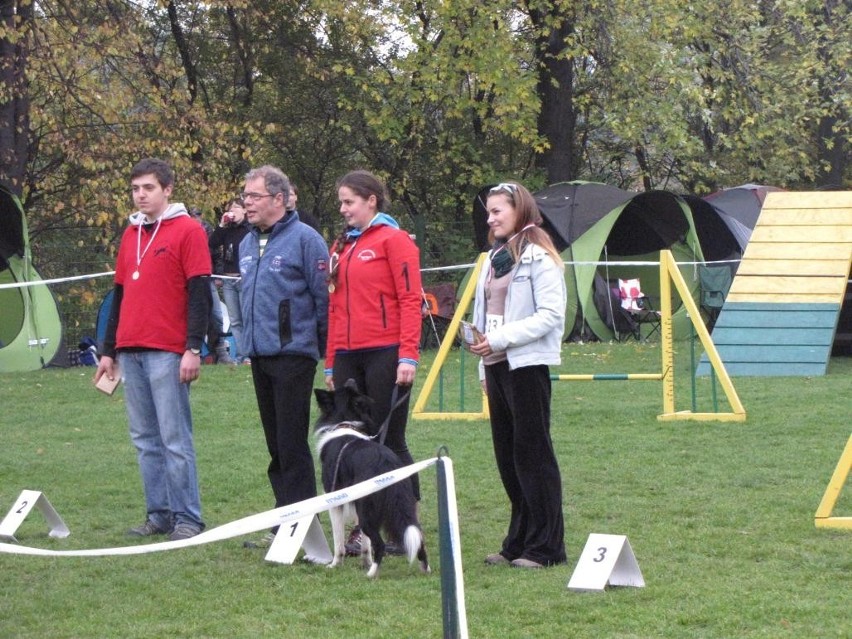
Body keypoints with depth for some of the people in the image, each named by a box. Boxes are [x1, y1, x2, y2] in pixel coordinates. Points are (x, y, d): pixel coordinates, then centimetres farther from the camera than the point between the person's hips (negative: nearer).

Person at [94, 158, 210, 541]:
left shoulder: (187, 232, -3)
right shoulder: (131, 234, 18)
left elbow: (199, 294, -8)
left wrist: (193, 349, -15)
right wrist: (109, 350, 20)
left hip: (167, 353, -7)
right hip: (130, 352, 7)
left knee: (175, 438, -6)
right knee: (145, 439, 7)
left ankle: (187, 519, -3)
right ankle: (159, 515, 12)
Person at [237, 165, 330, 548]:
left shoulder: (304, 239, -9)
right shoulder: (247, 243, 15)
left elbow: (325, 297, -9)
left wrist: (329, 353, -8)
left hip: (293, 354, -8)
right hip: (259, 355, 8)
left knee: (292, 445, -8)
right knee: (276, 445, 11)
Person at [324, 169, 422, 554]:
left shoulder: (394, 240, -4)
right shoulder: (342, 246, 17)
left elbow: (410, 299, -10)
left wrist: (408, 356, -17)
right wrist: (331, 363, 16)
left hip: (385, 354, -7)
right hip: (348, 357, 7)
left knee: (390, 442, -2)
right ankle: (359, 529, 7)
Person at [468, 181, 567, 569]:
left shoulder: (539, 258, -8)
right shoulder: (495, 258, 18)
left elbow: (550, 316, -15)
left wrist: (501, 338, -18)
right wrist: (485, 364, 17)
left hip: (527, 365, -9)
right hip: (497, 366, 9)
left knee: (533, 454, -6)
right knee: (507, 456, 10)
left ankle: (545, 547, -3)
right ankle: (518, 542, 15)